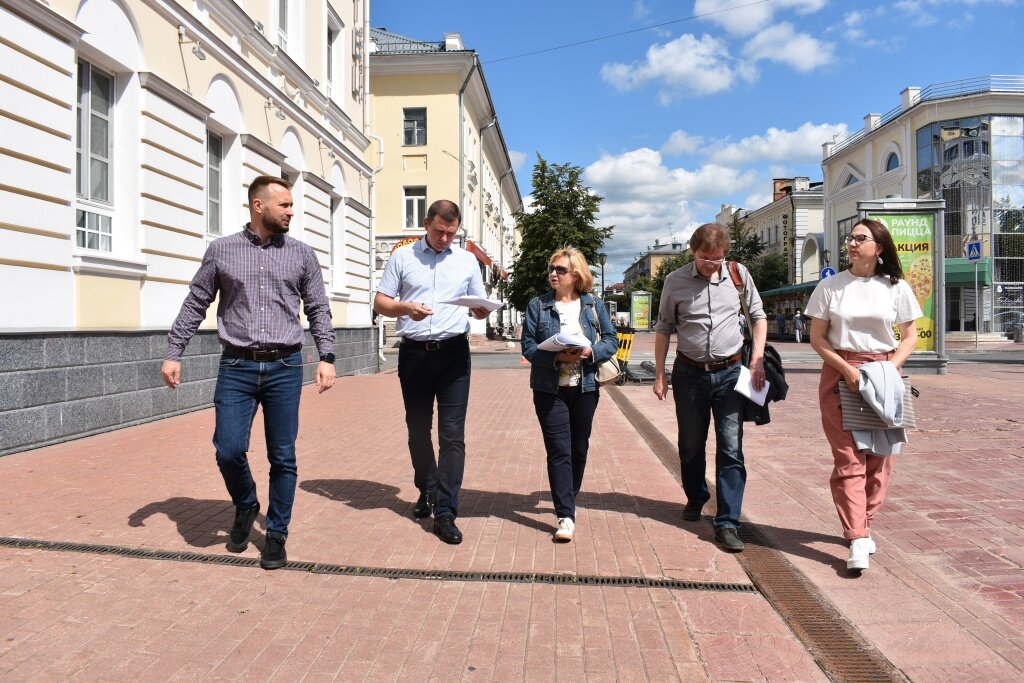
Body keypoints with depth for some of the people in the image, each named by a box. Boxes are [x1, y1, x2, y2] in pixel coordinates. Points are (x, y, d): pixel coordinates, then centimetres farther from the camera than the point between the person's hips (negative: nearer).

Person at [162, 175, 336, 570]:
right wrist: (173, 353, 4)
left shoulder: (302, 254, 7)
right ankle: (245, 507, 27)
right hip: (236, 366, 0)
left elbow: (318, 309, 7)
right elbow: (195, 305, 10)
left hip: (284, 367, 0)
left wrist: (326, 357, -4)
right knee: (228, 450, -5)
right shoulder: (221, 250, 6)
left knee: (283, 457, 3)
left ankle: (276, 535, 19)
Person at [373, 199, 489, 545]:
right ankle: (427, 492, 31)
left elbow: (479, 310, 15)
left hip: (453, 352, 0)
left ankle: (445, 512, -3)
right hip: (414, 353, 1)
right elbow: (380, 301, 5)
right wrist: (405, 308, -16)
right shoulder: (402, 257, 7)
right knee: (418, 430, 11)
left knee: (452, 435, -7)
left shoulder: (467, 261, 12)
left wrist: (483, 309, -10)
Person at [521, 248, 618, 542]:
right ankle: (566, 516, -5)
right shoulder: (538, 305, 2)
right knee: (559, 450, -7)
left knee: (579, 449, 14)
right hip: (549, 389, -2)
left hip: (585, 388, 2)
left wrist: (589, 352, -18)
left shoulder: (594, 305, 6)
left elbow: (611, 341, 3)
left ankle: (568, 501, 35)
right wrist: (557, 357, -21)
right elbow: (528, 345, -4)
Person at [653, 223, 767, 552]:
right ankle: (696, 497, 39)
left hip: (730, 372, 0)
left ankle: (727, 522, 2)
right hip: (689, 373, 0)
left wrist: (757, 359, 0)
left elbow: (758, 315, 10)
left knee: (731, 448, -4)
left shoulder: (739, 275, -1)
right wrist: (660, 374, 2)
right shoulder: (675, 281, -3)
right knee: (691, 445, 14)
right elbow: (664, 328, 4)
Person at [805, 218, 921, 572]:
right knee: (848, 459, -5)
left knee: (878, 457, 7)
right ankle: (857, 541, -6)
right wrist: (846, 369, -12)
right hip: (840, 374, -1)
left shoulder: (896, 288, 3)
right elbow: (817, 337, 0)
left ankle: (862, 526, 23)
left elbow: (910, 336, 7)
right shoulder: (831, 286, 0)